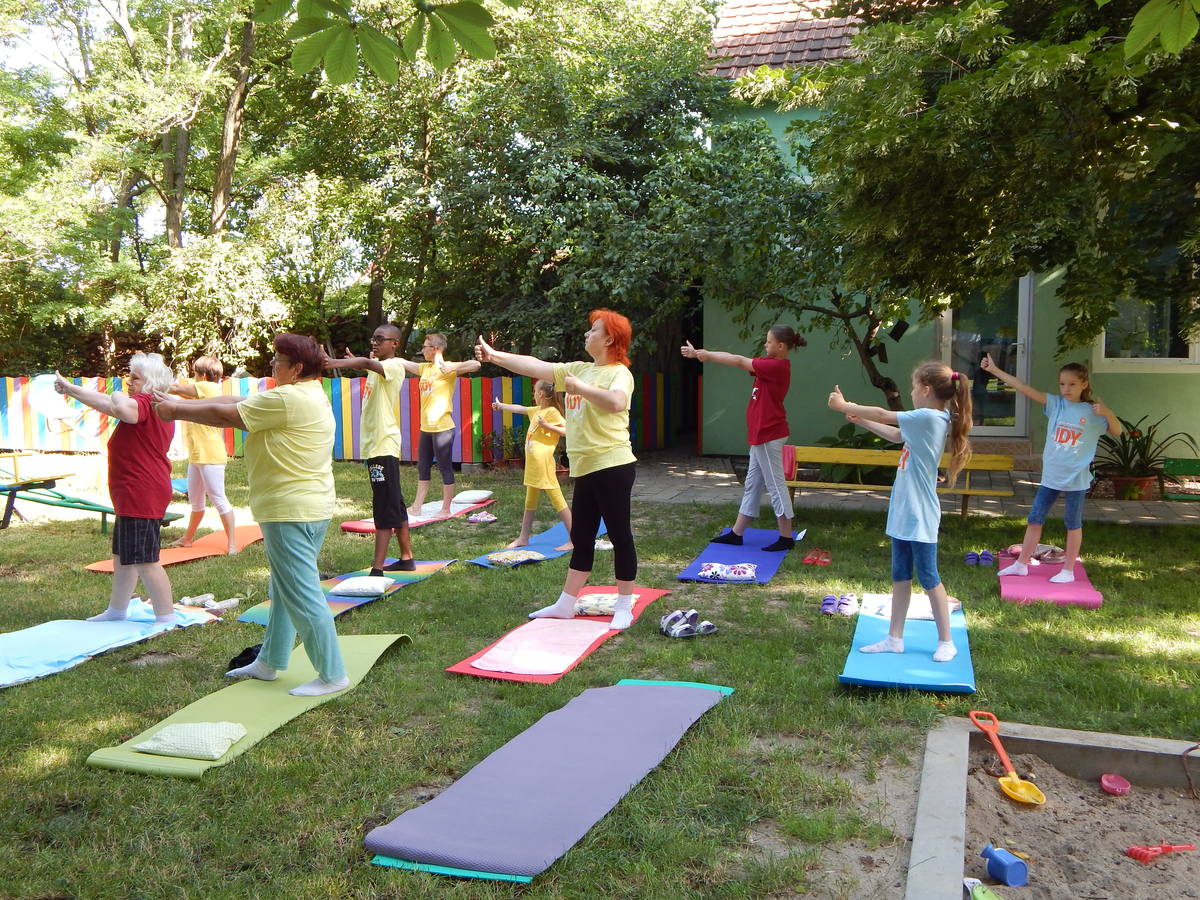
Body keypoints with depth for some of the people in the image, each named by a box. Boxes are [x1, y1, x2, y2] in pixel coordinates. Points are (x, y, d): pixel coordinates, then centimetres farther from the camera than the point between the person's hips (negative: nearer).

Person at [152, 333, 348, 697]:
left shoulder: (288, 399, -19)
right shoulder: (309, 395, 13)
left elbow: (226, 415, -12)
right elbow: (237, 401, 13)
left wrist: (178, 411, 1)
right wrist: (182, 404, 9)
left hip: (290, 510, -11)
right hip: (311, 507, 11)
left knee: (301, 594, -5)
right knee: (284, 588, 19)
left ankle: (333, 674, 2)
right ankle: (268, 662, 32)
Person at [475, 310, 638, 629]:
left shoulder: (619, 372, -10)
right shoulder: (579, 369, 14)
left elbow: (616, 402, -32)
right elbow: (535, 366, 13)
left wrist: (580, 388, -21)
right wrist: (494, 355, 10)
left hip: (612, 465, -8)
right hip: (586, 469, 9)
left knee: (619, 535, 1)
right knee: (581, 537, 14)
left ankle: (624, 607, 11)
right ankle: (565, 605, 22)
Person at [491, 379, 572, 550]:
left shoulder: (552, 412, -11)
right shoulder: (536, 410, 14)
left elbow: (568, 430, -18)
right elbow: (519, 408, 31)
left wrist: (547, 426, -21)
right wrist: (501, 405, 43)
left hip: (543, 463, -10)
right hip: (532, 463, 10)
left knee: (557, 500, -9)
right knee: (530, 502, 16)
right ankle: (523, 538, 25)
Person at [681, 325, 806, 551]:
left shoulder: (778, 366, -17)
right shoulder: (770, 364, 11)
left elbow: (739, 361, -17)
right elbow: (740, 360, 10)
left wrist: (708, 355, -7)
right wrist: (700, 354, 6)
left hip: (768, 435, -10)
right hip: (762, 434, 10)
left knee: (775, 485, -3)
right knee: (753, 483, 13)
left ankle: (786, 538, 6)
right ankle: (736, 534, 21)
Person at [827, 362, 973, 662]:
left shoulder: (929, 417, -19)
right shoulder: (929, 420, 9)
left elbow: (883, 415, -14)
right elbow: (895, 435, 24)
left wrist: (844, 406, -3)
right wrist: (860, 419, 22)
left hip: (919, 516, -9)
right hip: (903, 513, 9)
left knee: (928, 576, 1)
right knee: (900, 576, 13)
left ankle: (946, 641, 14)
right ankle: (895, 638, 20)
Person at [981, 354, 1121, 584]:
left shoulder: (1092, 412, -5)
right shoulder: (1055, 403, 0)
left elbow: (1117, 431, -5)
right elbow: (1023, 387, -6)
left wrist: (1108, 413, -25)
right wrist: (994, 370, -11)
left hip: (1076, 478, -3)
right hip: (1050, 476, 3)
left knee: (1073, 523, 8)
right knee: (1034, 519, 9)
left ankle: (1068, 570, 18)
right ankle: (1021, 564, 19)